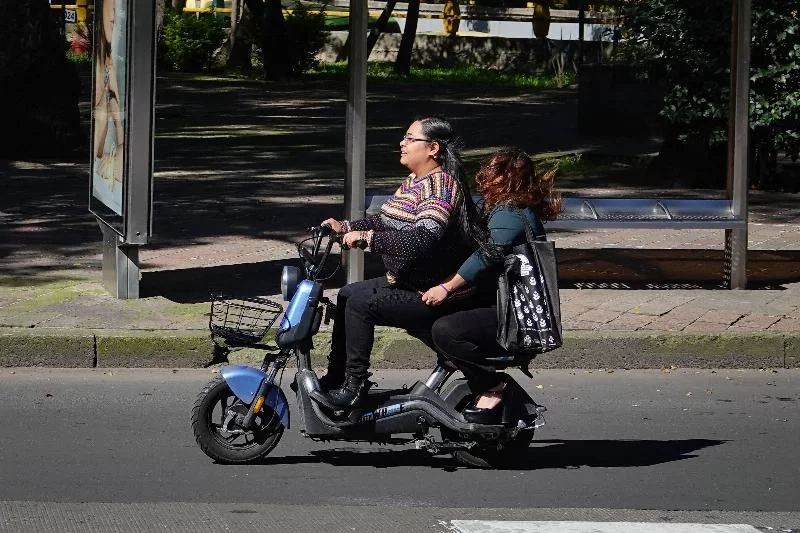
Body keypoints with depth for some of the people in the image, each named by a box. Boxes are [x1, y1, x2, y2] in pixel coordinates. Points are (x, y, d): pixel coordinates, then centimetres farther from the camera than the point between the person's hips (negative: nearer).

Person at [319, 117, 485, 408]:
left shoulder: (441, 185, -21)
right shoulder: (414, 182, 12)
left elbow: (422, 240, -34)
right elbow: (384, 220, 24)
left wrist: (366, 237, -32)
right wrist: (345, 227, 11)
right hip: (407, 281, 11)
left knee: (360, 303, -19)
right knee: (347, 294, 15)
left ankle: (354, 384, -13)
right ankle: (335, 378, 20)